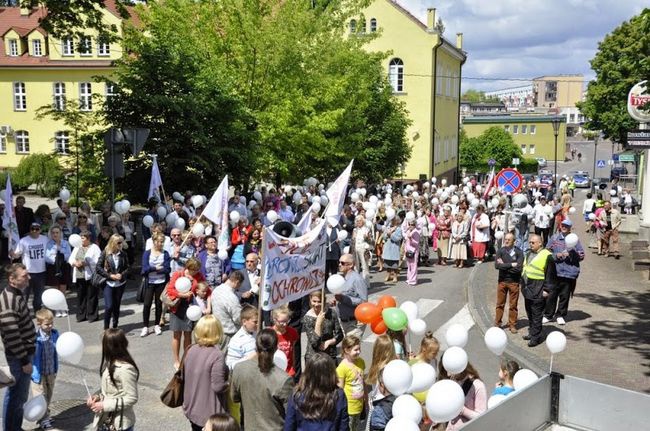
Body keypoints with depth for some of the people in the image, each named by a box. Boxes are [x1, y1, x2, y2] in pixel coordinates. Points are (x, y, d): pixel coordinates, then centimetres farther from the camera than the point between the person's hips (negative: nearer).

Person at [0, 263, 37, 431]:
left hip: (24, 352, 10)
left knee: (18, 394, 20)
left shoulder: (18, 294, 6)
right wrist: (24, 360, -19)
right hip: (18, 356, -10)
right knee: (17, 396, 2)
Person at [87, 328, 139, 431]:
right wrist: (98, 398, -3)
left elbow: (131, 398, -22)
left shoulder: (125, 369, -24)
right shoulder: (110, 365, 2)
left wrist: (105, 405, -20)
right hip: (107, 420, 9)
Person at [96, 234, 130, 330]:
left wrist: (122, 274, -12)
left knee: (117, 306, 10)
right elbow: (98, 268, -7)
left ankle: (115, 327, 22)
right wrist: (110, 275, -13)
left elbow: (127, 268, 8)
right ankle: (106, 328, 5)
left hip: (120, 283, 3)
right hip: (108, 283, -3)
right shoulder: (105, 253, -7)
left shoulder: (123, 254, 0)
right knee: (109, 306, -10)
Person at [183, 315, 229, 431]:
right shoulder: (217, 355, -25)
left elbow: (184, 377, 8)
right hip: (209, 413, -6)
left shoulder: (190, 350, -4)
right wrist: (229, 383, -5)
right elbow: (218, 386, -25)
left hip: (191, 409, 6)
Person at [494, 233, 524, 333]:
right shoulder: (500, 251, -4)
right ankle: (497, 323, 21)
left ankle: (512, 324, 20)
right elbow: (496, 265, -17)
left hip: (514, 282, -1)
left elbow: (519, 268, -20)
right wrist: (511, 265, -18)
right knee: (500, 304, 10)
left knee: (513, 305, 8)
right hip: (502, 281, 1)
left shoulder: (519, 252, -9)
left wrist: (504, 265, -15)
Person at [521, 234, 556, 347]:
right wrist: (523, 285, 22)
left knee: (536, 315, -3)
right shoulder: (529, 254, 15)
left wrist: (547, 289, -14)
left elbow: (550, 275, -12)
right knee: (529, 314, 16)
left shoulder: (547, 256, -12)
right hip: (527, 290, 8)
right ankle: (532, 332, 28)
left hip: (537, 292, -8)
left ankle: (536, 336, 3)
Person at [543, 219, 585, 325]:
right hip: (555, 272, 1)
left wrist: (570, 254, -12)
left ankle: (561, 315, 21)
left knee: (565, 295, 7)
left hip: (569, 273, -1)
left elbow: (581, 255, 3)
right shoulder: (554, 238, 6)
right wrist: (556, 255, -9)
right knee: (551, 294, 5)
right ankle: (548, 315, 17)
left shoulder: (574, 239, 3)